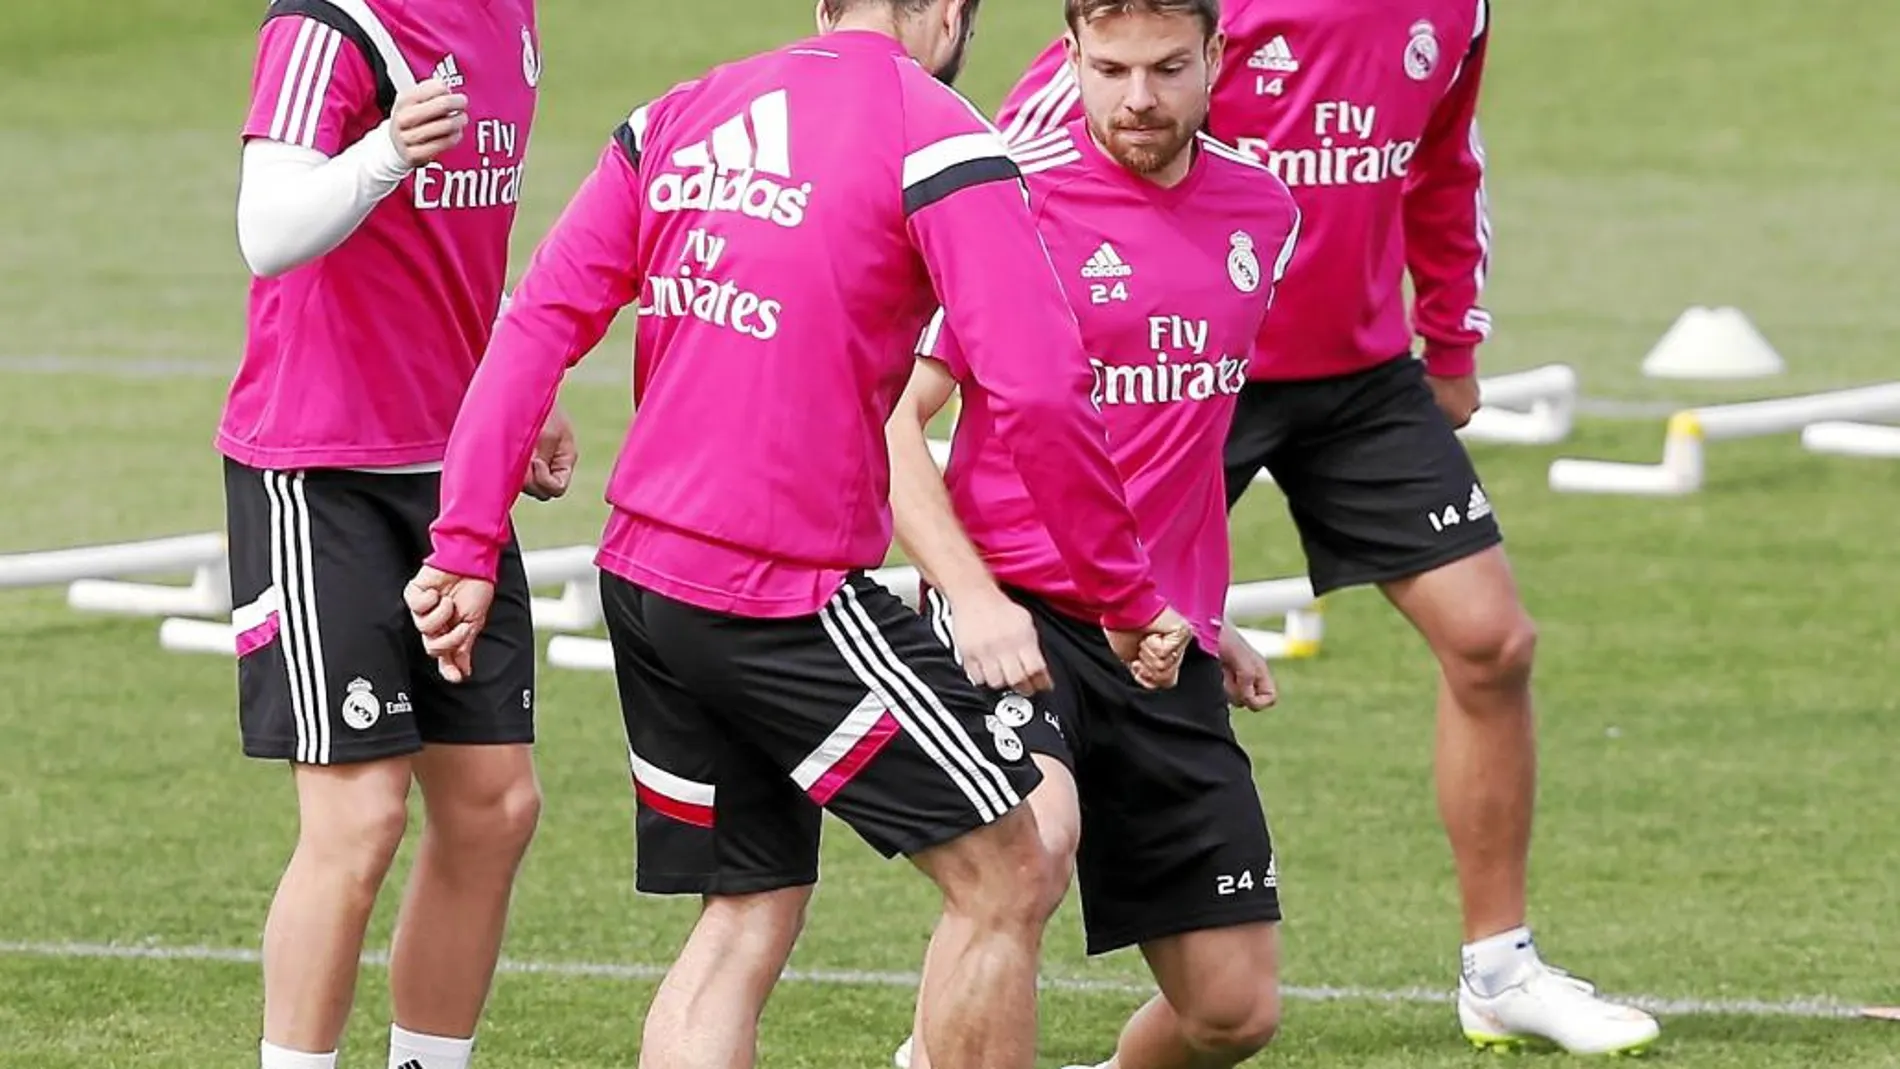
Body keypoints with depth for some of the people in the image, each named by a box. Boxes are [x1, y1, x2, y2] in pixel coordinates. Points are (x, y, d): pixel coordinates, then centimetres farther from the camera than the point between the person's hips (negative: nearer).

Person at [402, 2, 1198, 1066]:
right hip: (792, 599, -7)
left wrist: (466, 548, 4)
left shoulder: (674, 121, 11)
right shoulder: (936, 140, -8)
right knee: (1007, 878, 4)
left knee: (749, 918, 15)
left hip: (645, 580, 7)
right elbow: (1039, 393, -15)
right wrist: (1127, 598, -6)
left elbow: (538, 326, 5)